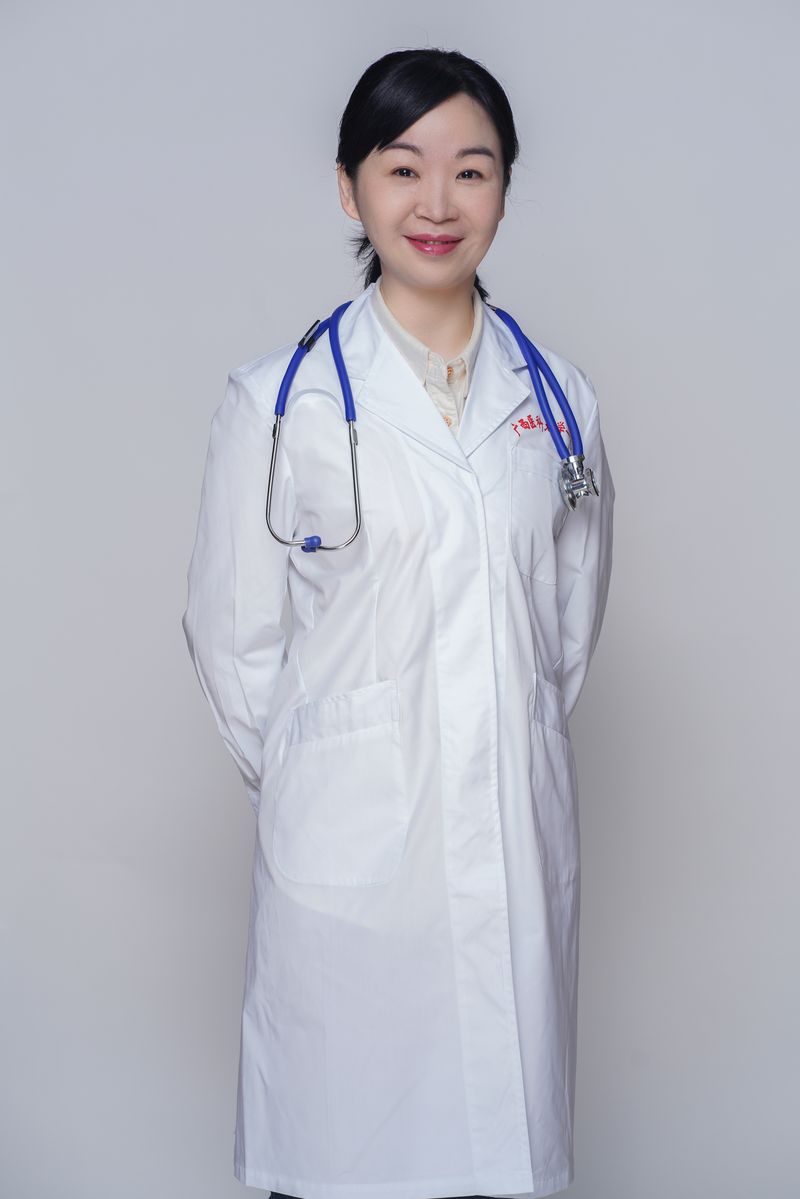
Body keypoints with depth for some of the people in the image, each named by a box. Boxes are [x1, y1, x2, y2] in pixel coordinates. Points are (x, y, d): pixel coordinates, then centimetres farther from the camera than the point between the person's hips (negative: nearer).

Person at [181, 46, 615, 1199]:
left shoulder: (561, 399, 5)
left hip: (520, 838, 3)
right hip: (348, 841, -2)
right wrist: (308, 780, 3)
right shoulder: (279, 400, -5)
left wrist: (515, 748, 10)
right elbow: (233, 636, 0)